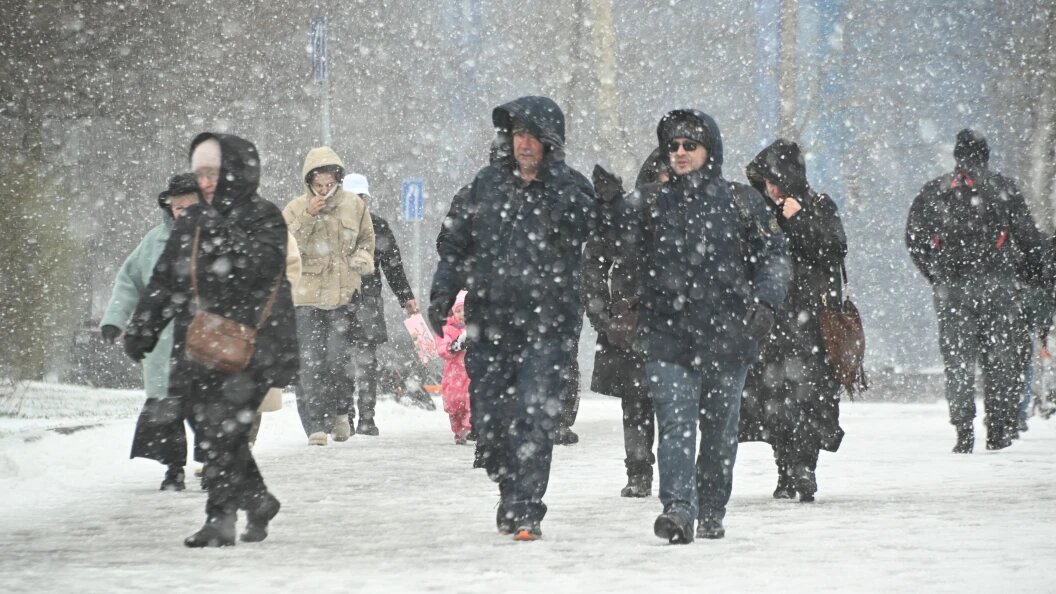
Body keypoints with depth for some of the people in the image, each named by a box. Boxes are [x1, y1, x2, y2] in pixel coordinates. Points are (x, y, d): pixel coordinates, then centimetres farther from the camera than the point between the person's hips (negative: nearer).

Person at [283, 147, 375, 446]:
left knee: (340, 357, -9)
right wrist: (307, 218, -21)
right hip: (307, 295, 0)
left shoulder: (355, 205, 6)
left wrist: (362, 258, 0)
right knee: (310, 362, -6)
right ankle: (316, 425, -1)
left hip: (344, 293, 0)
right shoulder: (296, 208, 0)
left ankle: (340, 412, 17)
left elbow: (367, 239, 21)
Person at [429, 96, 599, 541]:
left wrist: (553, 179, -30)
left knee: (534, 416, -14)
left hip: (546, 325, -4)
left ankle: (526, 509, -10)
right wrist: (443, 291, 6)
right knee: (488, 420, 5)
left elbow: (581, 224, -21)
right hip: (490, 323, 4)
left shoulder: (570, 188, 0)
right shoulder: (489, 184, 11)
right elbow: (457, 241, 17)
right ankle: (511, 492, 27)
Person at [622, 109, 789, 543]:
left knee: (720, 430, 8)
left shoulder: (743, 203, 8)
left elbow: (772, 256, 7)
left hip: (727, 337, 1)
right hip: (667, 335, 0)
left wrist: (764, 303, -6)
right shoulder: (650, 203, 10)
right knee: (675, 422, -14)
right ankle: (678, 509, -22)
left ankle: (712, 513, 20)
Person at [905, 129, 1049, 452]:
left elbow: (914, 239, 8)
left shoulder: (933, 191, 8)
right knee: (1000, 357, 6)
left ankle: (963, 431, -3)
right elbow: (1028, 236, 1)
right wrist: (1038, 274, 15)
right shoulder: (1003, 188, 2)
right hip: (998, 285, -1)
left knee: (958, 360, 4)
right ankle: (999, 429, 4)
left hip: (951, 289, 1)